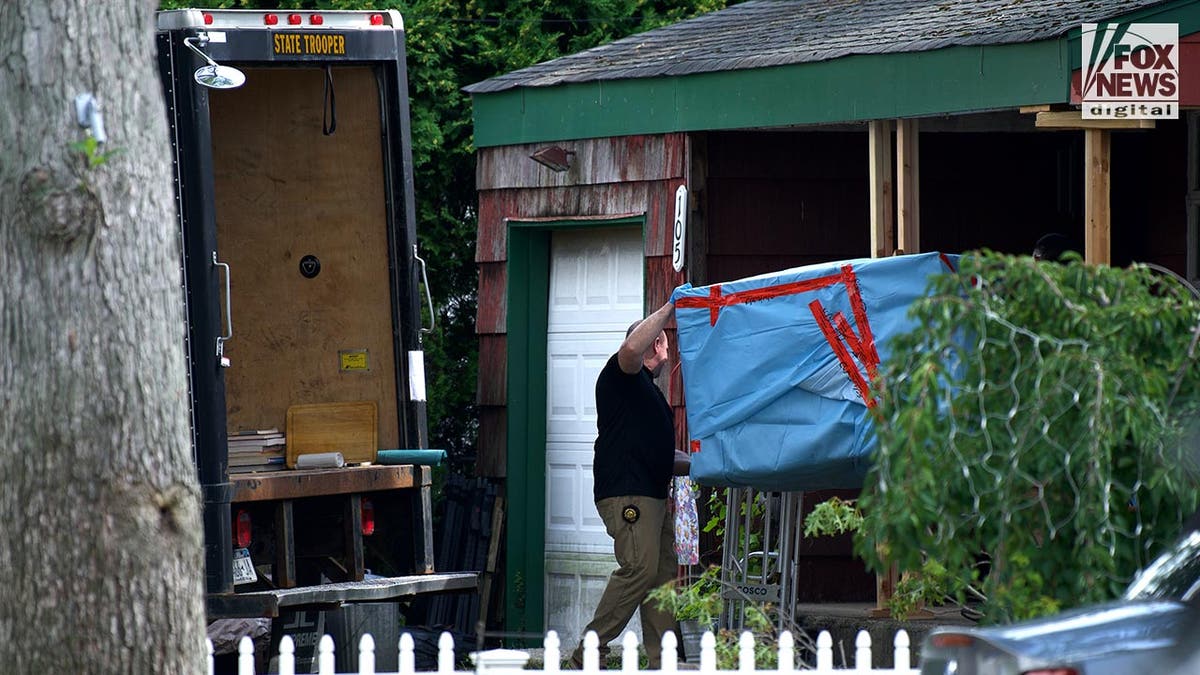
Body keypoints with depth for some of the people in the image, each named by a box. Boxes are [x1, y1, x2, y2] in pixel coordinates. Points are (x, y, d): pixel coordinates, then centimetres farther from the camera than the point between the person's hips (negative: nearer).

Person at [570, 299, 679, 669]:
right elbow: (632, 348, -24)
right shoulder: (620, 375, 1)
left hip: (653, 495, 10)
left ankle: (663, 664, 0)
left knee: (664, 573, 3)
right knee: (639, 568, -20)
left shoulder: (648, 390, 29)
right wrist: (668, 310, -16)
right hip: (626, 493, -10)